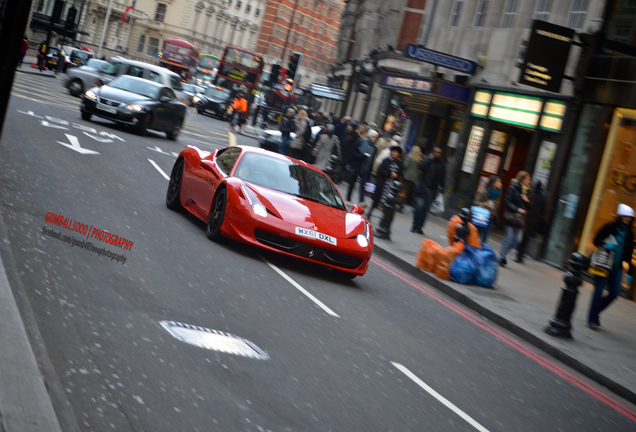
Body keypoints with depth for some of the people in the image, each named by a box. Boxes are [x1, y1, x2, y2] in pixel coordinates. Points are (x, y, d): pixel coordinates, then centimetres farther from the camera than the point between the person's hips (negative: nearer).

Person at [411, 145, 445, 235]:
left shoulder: (442, 164, 10)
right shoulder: (427, 160, 2)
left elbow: (442, 178, 12)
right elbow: (420, 167, -16)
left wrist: (440, 189, 4)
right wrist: (429, 159, -13)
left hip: (432, 190, 3)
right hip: (422, 188, -3)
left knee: (425, 209, 2)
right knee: (419, 206, -8)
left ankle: (419, 227, 7)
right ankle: (415, 226, 3)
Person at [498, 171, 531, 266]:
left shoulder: (526, 191, 14)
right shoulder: (513, 188, -6)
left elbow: (527, 207, 14)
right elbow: (507, 202, -11)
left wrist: (526, 201, -6)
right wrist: (517, 209, -19)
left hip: (519, 219, 7)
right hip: (510, 218, -7)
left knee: (516, 240, 3)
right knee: (508, 238, -6)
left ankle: (502, 255, 18)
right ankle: (501, 257, 5)